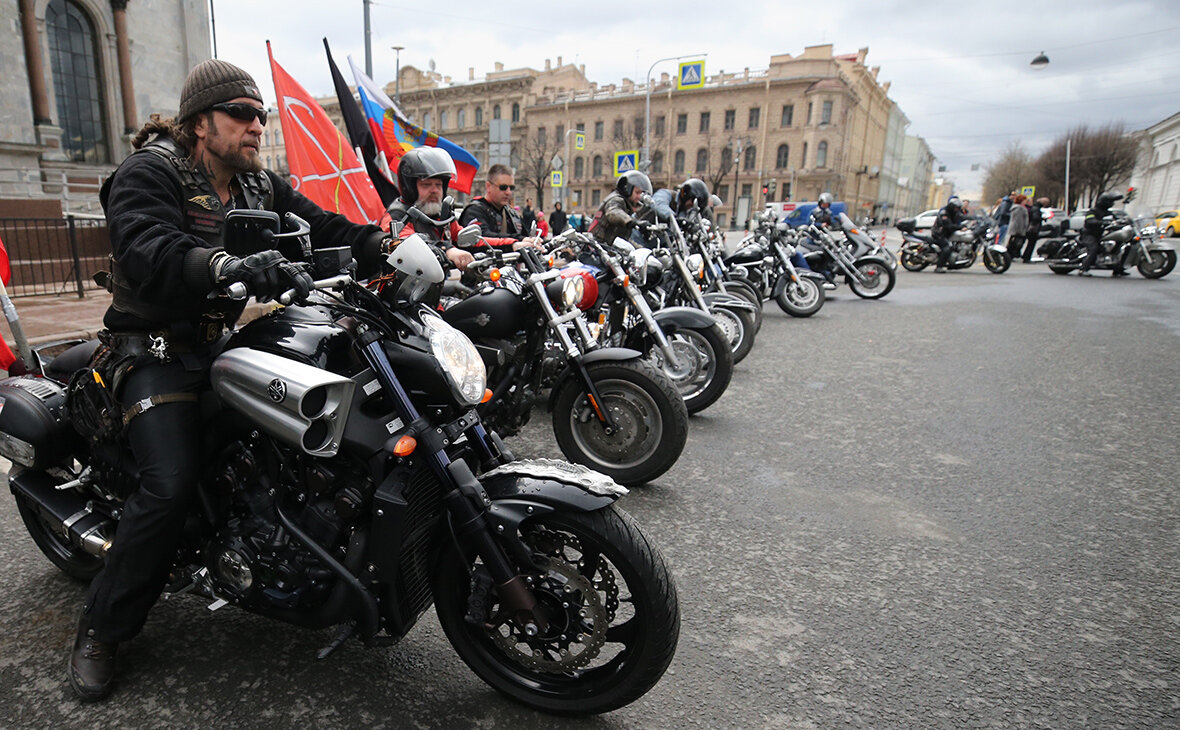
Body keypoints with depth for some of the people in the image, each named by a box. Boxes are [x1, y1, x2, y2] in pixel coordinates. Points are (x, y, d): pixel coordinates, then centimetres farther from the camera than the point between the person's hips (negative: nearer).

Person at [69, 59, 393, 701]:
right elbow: (146, 252, -30)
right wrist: (231, 267, -49)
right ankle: (100, 630, 3)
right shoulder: (148, 173, -10)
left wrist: (392, 248, -21)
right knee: (171, 485, -20)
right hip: (160, 351, -6)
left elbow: (325, 227, -1)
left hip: (228, 342, 6)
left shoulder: (262, 186, 10)